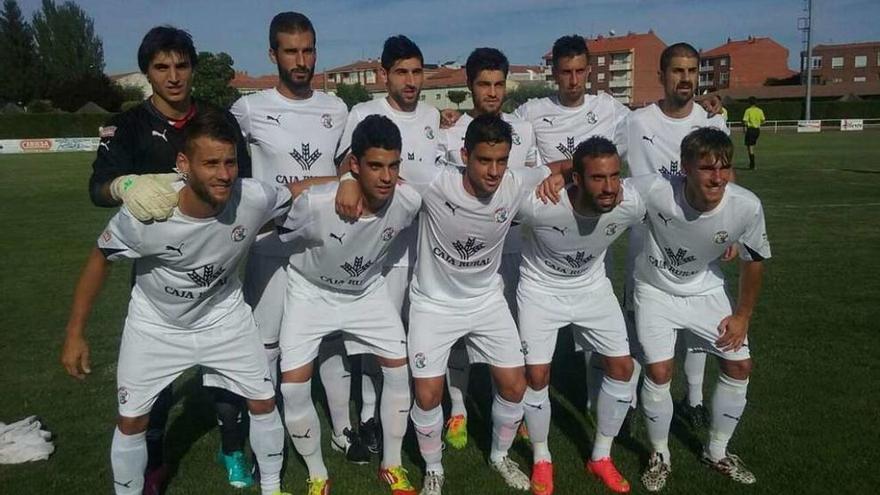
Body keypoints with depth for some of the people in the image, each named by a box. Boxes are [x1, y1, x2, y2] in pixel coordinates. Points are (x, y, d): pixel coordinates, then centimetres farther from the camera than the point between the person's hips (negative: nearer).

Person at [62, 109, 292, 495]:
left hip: (223, 318, 2)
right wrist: (74, 333, -8)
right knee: (131, 420, 7)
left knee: (263, 402, 8)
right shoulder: (143, 215, -33)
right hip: (155, 326, -1)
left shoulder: (254, 198, -30)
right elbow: (100, 260, -14)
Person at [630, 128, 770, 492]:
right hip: (655, 291, -3)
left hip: (706, 291, 3)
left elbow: (753, 260, -5)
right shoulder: (654, 191, -35)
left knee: (740, 365, 4)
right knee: (659, 371, -13)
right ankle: (660, 456, 15)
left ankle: (717, 452, 28)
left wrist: (742, 315, 0)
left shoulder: (747, 207, -25)